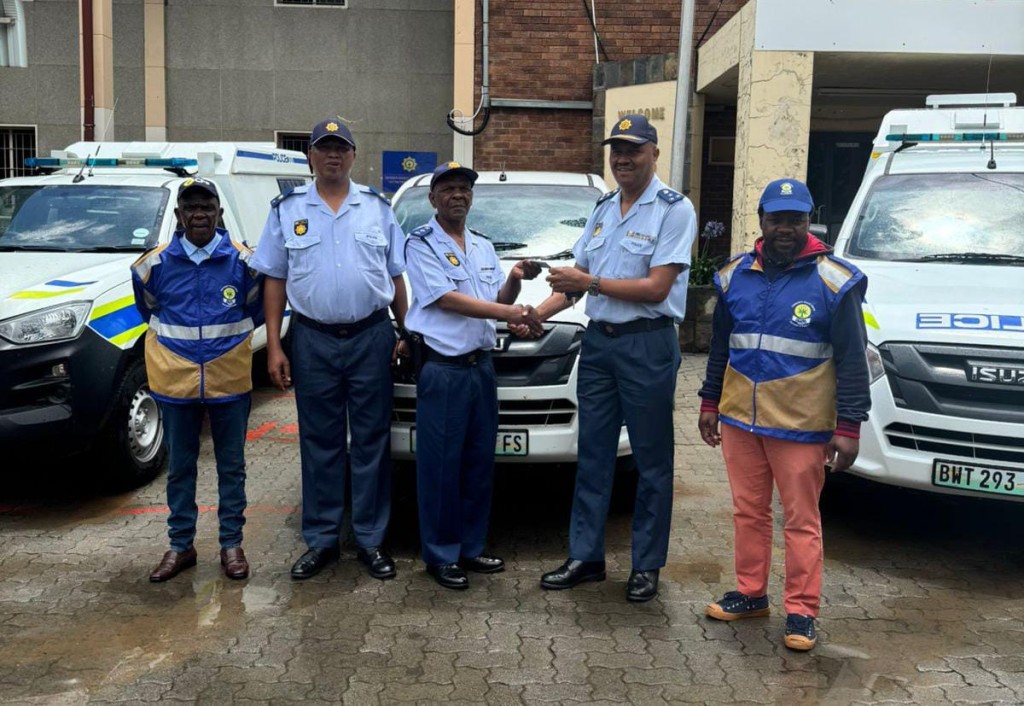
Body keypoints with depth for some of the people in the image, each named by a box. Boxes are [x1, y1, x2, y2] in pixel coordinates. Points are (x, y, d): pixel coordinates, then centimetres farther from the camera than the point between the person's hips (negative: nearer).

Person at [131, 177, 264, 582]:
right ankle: (180, 545, 23)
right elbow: (147, 309, 17)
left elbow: (256, 309, 11)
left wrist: (229, 336, 9)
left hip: (230, 380, -1)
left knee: (231, 465, 8)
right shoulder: (156, 264, 0)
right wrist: (174, 338, 14)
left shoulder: (243, 262, -3)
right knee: (180, 467, 11)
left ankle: (232, 544, 20)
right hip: (176, 380, 1)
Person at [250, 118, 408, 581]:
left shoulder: (377, 208, 8)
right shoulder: (287, 209, 6)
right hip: (313, 340, 0)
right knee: (319, 442, 7)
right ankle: (321, 540, 18)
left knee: (371, 441, 4)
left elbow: (396, 277, 11)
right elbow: (275, 281, 5)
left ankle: (370, 540, 14)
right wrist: (274, 346, -1)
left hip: (371, 337, 0)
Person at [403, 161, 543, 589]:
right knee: (441, 466, -2)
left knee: (479, 463, 11)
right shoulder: (421, 244, -4)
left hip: (481, 365, 7)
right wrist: (511, 313, -16)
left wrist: (515, 280, -7)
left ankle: (471, 548, 23)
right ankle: (440, 556, 9)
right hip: (442, 369, -6)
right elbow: (446, 299, -14)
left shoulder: (483, 246, 17)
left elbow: (498, 300, 15)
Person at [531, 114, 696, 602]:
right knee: (592, 454, 10)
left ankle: (646, 566, 15)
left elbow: (656, 288, -15)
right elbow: (576, 277, 16)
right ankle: (584, 557, 20)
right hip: (598, 341, 6)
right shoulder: (603, 209, 15)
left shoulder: (674, 209, -7)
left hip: (648, 346, -6)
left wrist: (591, 283, -17)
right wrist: (536, 313, 1)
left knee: (651, 460, 4)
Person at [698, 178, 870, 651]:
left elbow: (852, 359, -6)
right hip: (739, 418, 5)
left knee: (801, 521, 3)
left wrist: (848, 427, -10)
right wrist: (710, 404, 15)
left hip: (800, 425, -4)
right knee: (748, 512, 15)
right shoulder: (735, 275, 7)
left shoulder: (833, 281, -6)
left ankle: (801, 611, 14)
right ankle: (750, 594, 29)